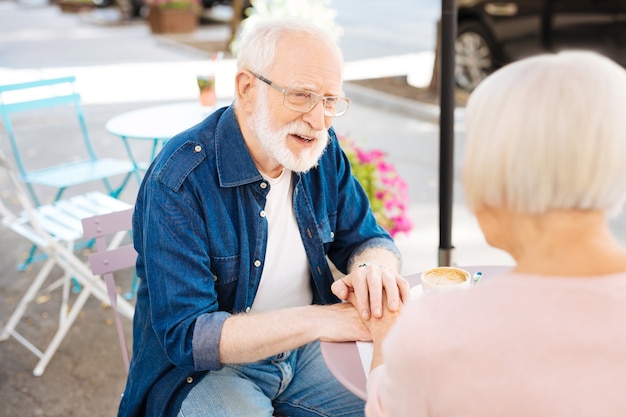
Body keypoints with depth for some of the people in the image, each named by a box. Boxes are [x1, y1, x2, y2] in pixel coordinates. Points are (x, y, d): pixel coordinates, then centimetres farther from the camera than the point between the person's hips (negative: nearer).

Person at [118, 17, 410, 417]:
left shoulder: (322, 151, -4)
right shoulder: (177, 181, -23)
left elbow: (370, 240, 4)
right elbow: (186, 337, -26)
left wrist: (374, 269, -23)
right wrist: (317, 320, -37)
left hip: (303, 352, 6)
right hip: (200, 369, -5)